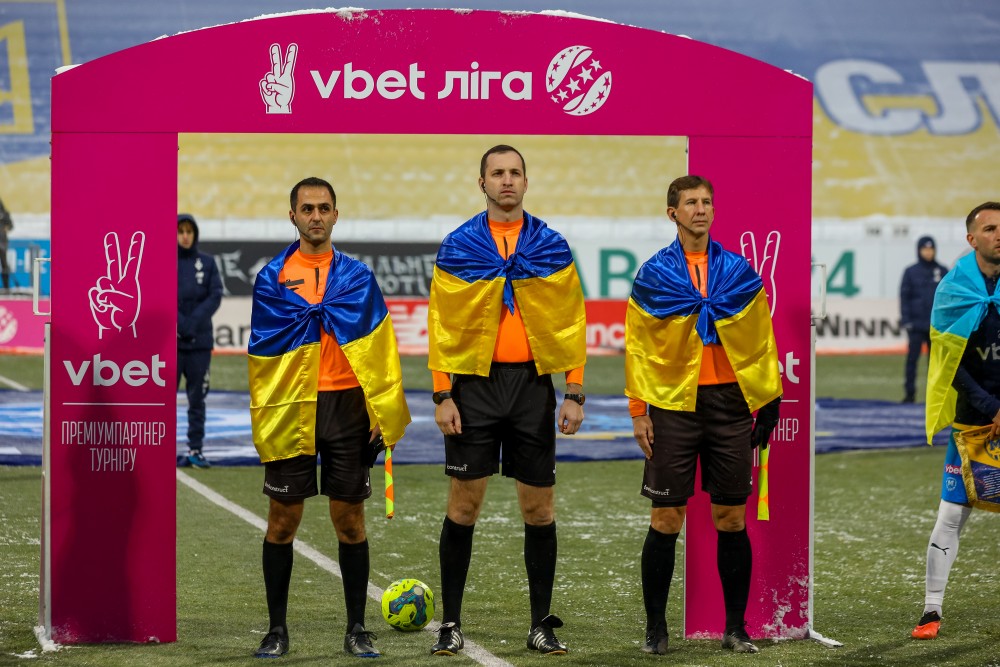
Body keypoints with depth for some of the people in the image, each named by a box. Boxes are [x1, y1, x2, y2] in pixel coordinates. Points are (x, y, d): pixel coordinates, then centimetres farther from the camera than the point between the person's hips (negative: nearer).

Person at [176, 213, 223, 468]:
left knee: (197, 397, 4)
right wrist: (180, 323, -16)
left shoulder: (207, 262, 7)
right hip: (169, 341, -2)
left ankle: (196, 449, 8)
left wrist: (193, 322, -13)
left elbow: (215, 296, -1)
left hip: (200, 341, 2)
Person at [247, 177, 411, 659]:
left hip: (347, 403, 1)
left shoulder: (357, 276, 7)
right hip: (289, 410, -1)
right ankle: (277, 630, 12)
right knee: (283, 520, 3)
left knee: (349, 519, 4)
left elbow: (379, 347, 4)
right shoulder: (272, 278, 4)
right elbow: (263, 352, 3)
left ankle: (356, 629, 11)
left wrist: (384, 412, -4)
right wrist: (265, 420, -4)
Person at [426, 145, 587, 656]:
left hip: (533, 384, 1)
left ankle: (542, 624, 12)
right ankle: (451, 623, 8)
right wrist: (442, 394, -6)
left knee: (539, 508, 4)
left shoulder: (551, 246, 5)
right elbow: (441, 323, 1)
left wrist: (575, 392, -1)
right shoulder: (458, 247, 2)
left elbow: (571, 322, 5)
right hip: (475, 384, -1)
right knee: (464, 504, 1)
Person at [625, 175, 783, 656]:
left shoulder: (739, 272, 6)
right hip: (672, 403, -2)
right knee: (666, 519, -1)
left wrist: (769, 401, 4)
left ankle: (736, 628, 12)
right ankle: (656, 628, 8)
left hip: (729, 401, 2)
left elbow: (762, 342, 9)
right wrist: (638, 410, -3)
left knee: (732, 520, 4)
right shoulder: (652, 276, 1)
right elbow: (636, 346, 2)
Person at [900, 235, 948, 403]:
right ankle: (909, 393, -2)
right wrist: (906, 320, -7)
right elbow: (904, 296, 2)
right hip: (916, 324, -2)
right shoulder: (911, 272, 2)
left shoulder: (943, 272, 7)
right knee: (912, 358, -4)